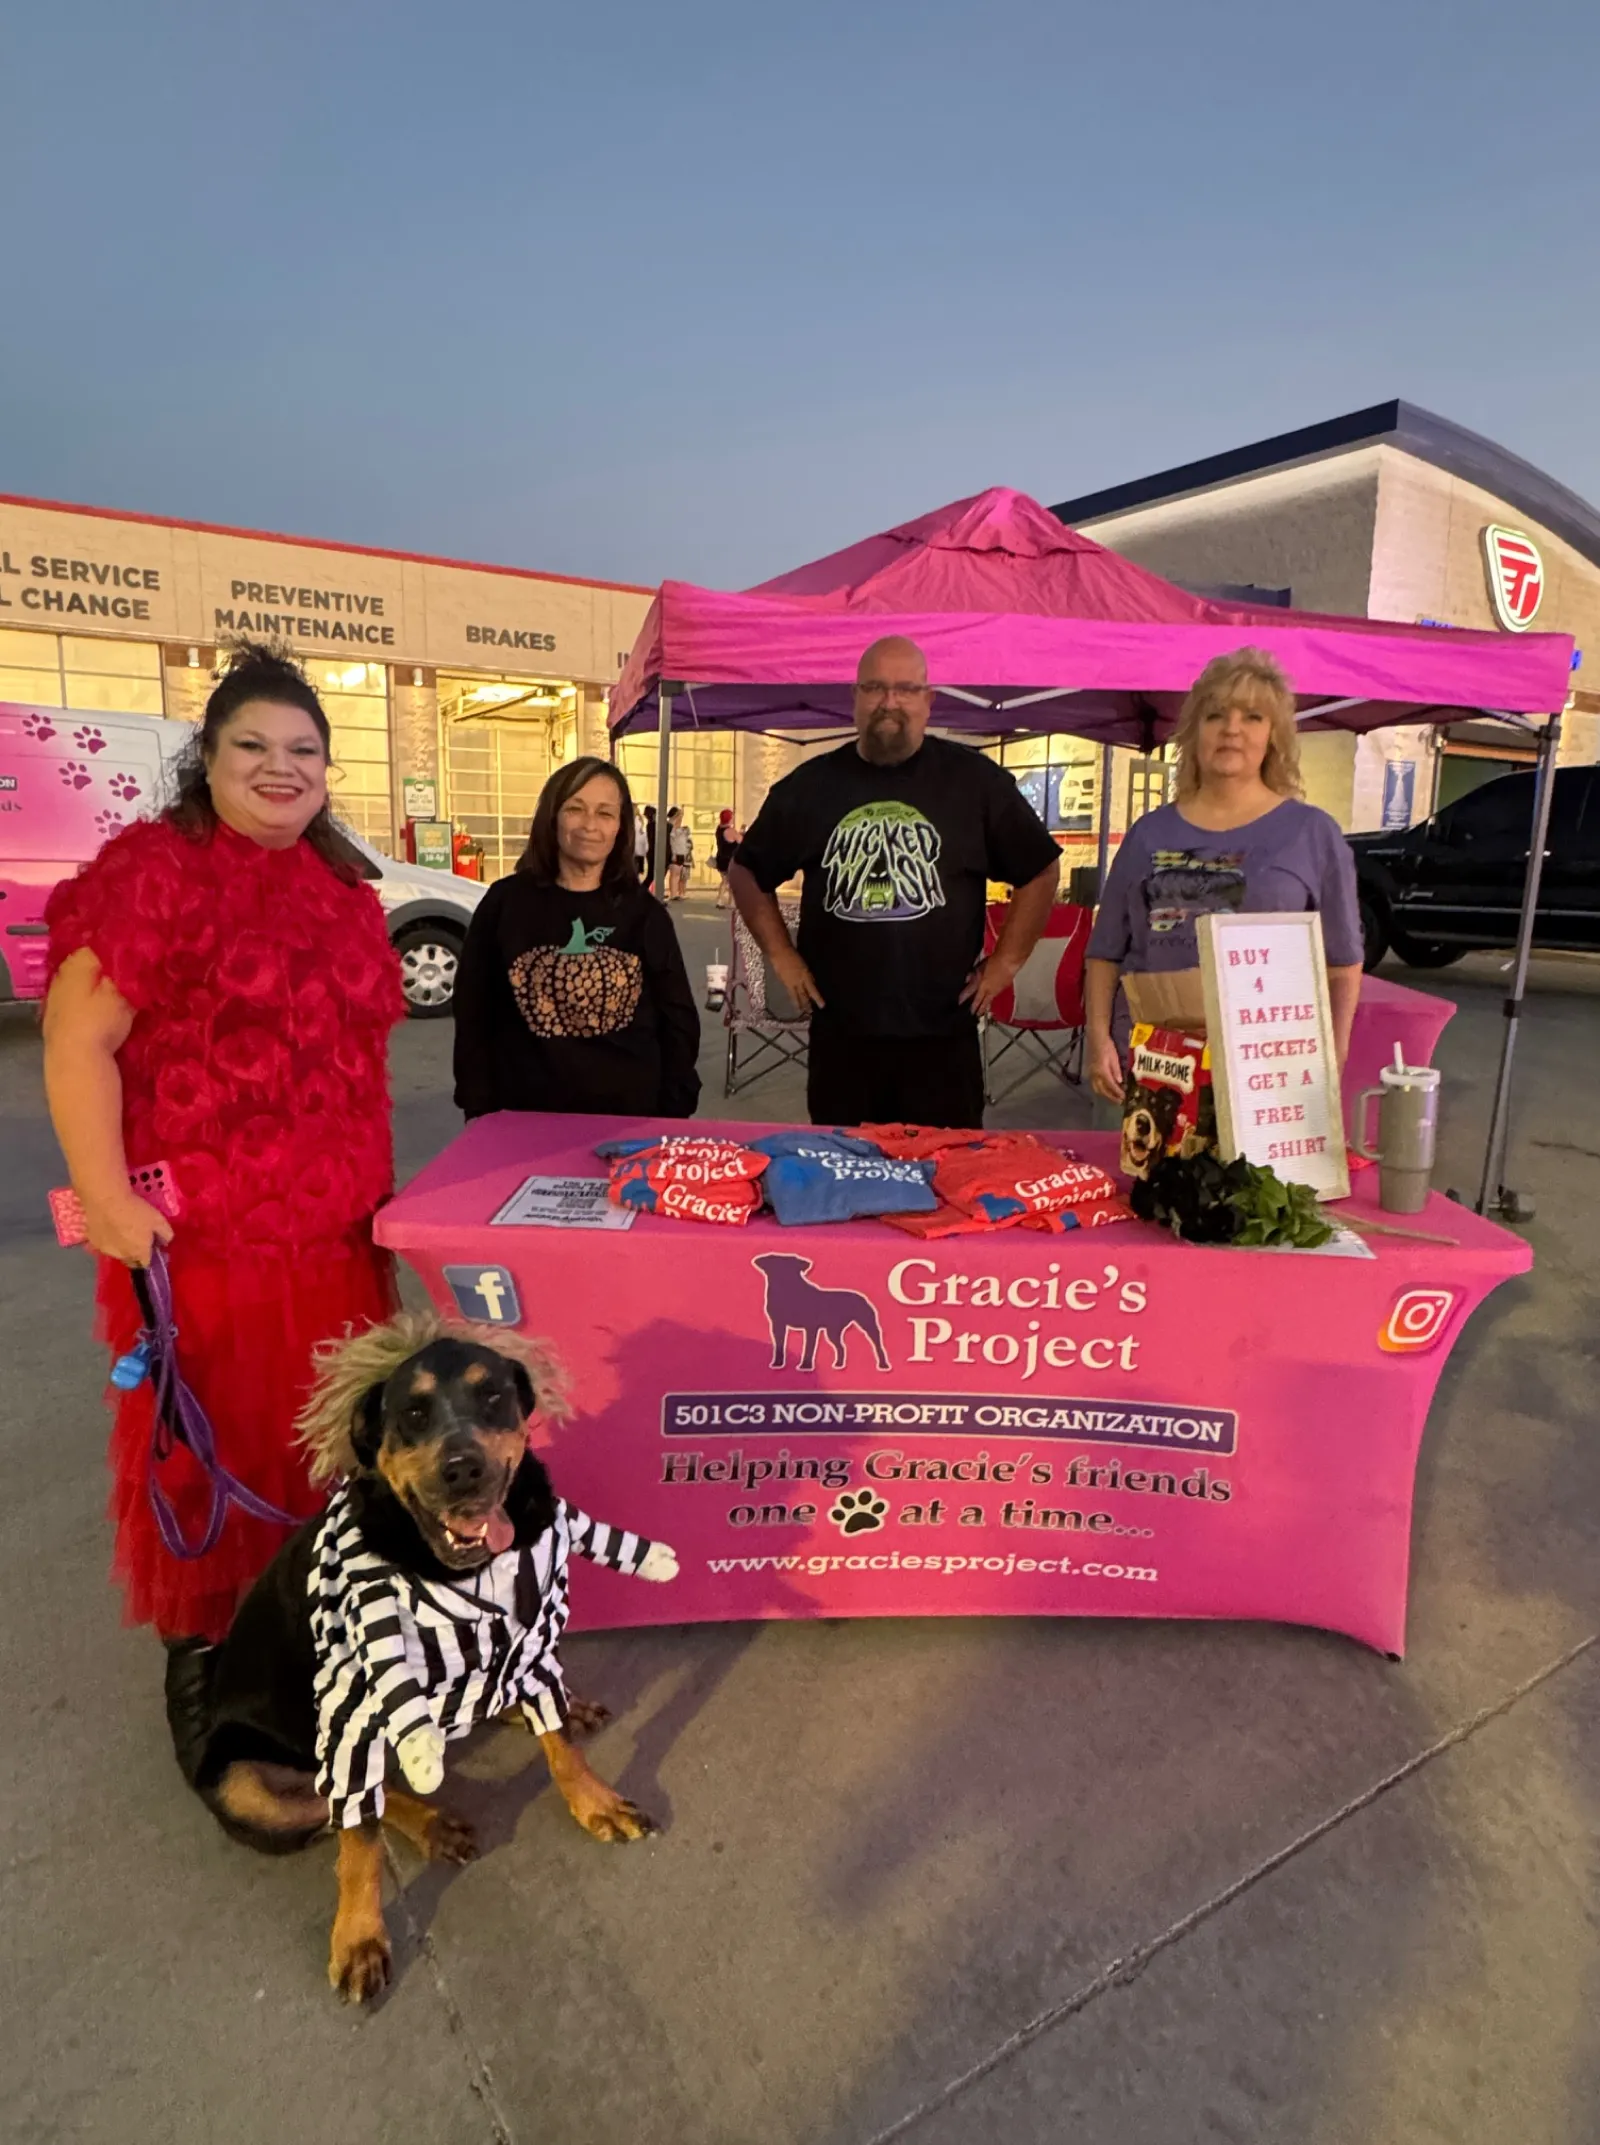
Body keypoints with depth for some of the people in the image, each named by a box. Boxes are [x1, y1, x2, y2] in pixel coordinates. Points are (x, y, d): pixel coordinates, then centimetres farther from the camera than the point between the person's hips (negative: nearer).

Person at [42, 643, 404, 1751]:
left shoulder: (343, 887, 12)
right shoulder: (152, 867, -9)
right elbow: (79, 1040, -13)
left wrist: (373, 1181, 18)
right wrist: (108, 1199, -18)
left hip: (335, 1225, 6)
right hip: (199, 1230, -6)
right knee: (209, 1445, 9)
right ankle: (198, 1648, 31)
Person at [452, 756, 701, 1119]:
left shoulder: (645, 914, 1)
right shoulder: (506, 902, -1)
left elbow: (678, 1022, 4)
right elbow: (473, 1016, 2)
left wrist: (672, 1115, -3)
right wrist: (480, 1110, -4)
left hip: (629, 1119, 1)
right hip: (526, 1118, 0)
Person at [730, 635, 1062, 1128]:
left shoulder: (974, 780, 1)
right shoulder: (810, 785, 5)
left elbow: (1041, 869, 9)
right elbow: (747, 872, 16)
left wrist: (1006, 961, 3)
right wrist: (781, 956, 7)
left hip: (943, 1036, -1)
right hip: (840, 1035, 2)